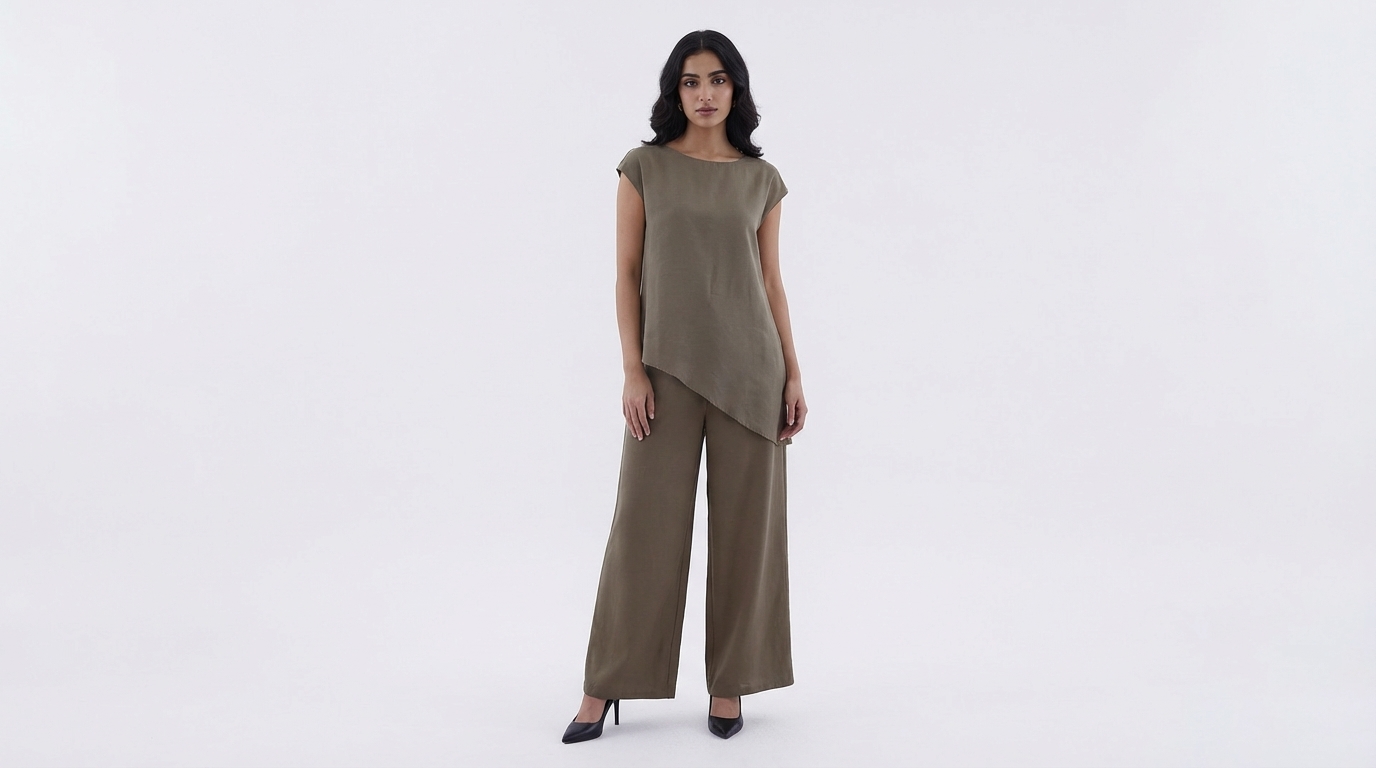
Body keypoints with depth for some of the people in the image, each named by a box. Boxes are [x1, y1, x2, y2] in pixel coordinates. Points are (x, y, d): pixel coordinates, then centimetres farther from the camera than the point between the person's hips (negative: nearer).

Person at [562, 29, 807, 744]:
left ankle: (728, 683, 18)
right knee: (645, 524, 0)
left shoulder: (762, 179, 8)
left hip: (749, 368, 2)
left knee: (744, 524, 5)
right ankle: (604, 685, 13)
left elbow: (771, 282, 9)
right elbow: (627, 274, 0)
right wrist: (633, 371, -8)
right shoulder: (644, 168, 3)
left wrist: (793, 373, 2)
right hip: (670, 366, -2)